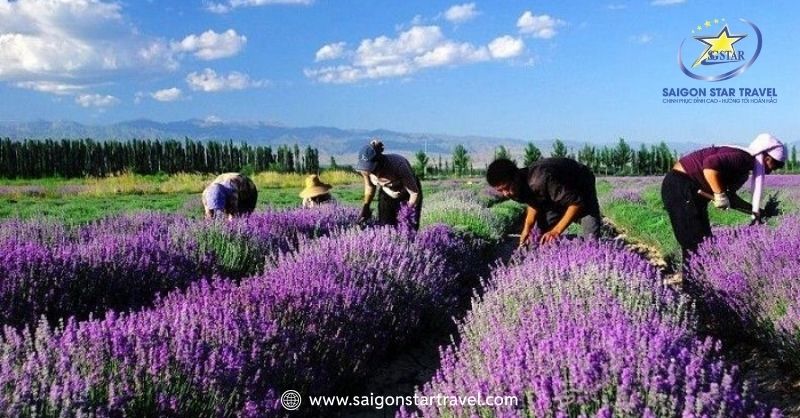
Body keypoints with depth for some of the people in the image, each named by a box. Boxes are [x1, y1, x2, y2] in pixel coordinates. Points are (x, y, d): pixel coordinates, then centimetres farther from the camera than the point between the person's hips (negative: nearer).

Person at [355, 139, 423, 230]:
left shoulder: (397, 165, -38)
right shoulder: (365, 169, -24)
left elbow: (415, 193, -26)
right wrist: (366, 207, 5)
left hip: (408, 195, -4)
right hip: (387, 194, 4)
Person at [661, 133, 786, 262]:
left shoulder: (744, 170, 14)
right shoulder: (742, 158, -17)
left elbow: (730, 196, 20)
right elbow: (710, 164, -34)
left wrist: (754, 210, 10)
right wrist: (720, 194, -27)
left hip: (695, 192, 11)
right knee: (695, 245, -10)